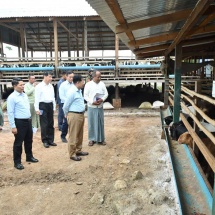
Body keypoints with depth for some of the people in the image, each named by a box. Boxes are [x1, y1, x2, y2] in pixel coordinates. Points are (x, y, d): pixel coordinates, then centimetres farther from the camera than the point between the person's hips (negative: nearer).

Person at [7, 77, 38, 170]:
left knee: (29, 140, 20)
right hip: (19, 122, -7)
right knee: (18, 142, 4)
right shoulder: (12, 97, -14)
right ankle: (17, 162, 17)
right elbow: (10, 113, -16)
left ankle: (29, 157, 38)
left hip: (28, 121, 8)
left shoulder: (25, 95, 9)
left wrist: (29, 119, 16)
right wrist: (13, 126, -18)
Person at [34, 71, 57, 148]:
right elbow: (37, 98, -8)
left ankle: (50, 140, 21)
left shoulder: (51, 86, 10)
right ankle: (45, 141, 11)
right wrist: (37, 109, -12)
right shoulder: (39, 86, -7)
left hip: (50, 105, 6)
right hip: (43, 105, -5)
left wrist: (54, 107, 14)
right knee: (44, 124, 0)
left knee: (51, 124, 10)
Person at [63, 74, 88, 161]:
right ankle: (72, 154, 11)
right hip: (74, 116, -9)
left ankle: (78, 150, 31)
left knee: (80, 134, 18)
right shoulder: (72, 92, -18)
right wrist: (67, 115, 1)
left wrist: (82, 114, 16)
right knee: (73, 135, 1)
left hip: (81, 115, 9)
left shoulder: (79, 90, 10)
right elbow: (65, 106, -13)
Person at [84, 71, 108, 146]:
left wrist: (102, 99, -13)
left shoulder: (102, 84, 4)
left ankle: (100, 139, 18)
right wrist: (92, 102, -17)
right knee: (91, 123, 3)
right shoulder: (88, 84, -5)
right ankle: (92, 139, 15)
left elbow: (106, 93, 6)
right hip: (91, 107, -2)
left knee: (100, 123, 7)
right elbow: (85, 96, -6)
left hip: (100, 107, 3)